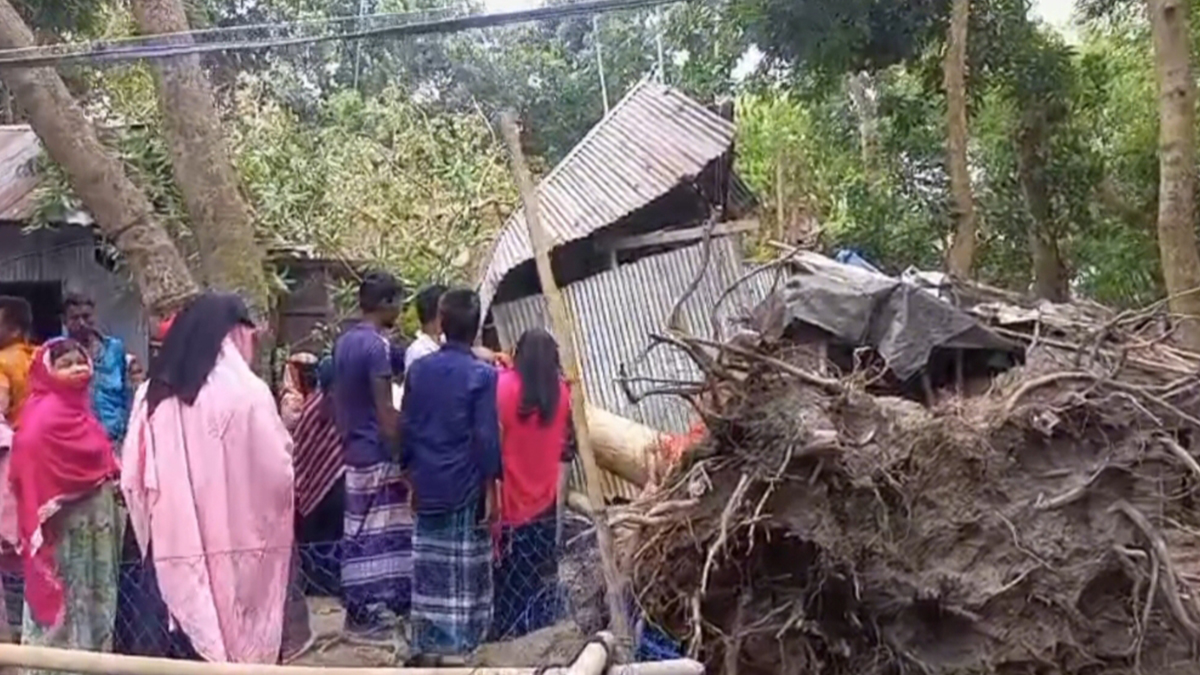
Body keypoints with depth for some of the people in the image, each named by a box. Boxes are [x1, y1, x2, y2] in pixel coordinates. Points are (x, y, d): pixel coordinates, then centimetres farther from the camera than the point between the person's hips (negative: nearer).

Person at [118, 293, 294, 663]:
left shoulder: (152, 394, 3)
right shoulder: (247, 393, -11)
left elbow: (132, 479, 6)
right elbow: (277, 474, -10)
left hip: (170, 551, 4)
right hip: (233, 551, -4)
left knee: (170, 651, 12)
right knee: (238, 646, 8)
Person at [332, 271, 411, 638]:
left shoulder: (344, 342, 11)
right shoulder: (377, 345, -17)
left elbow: (336, 399, 16)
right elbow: (385, 411, -19)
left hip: (353, 450, 9)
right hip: (378, 454, -9)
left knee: (358, 533, 14)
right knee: (379, 534, -1)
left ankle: (360, 608, 22)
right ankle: (368, 613, 5)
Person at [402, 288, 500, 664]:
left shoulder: (419, 369, 4)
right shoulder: (482, 375, -11)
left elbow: (406, 428, 7)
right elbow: (486, 438, -13)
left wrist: (411, 474, 16)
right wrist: (490, 487, -5)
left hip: (427, 486, 5)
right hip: (466, 488, -4)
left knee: (428, 568, 13)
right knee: (463, 571, 4)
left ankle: (427, 646, 20)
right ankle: (453, 648, 6)